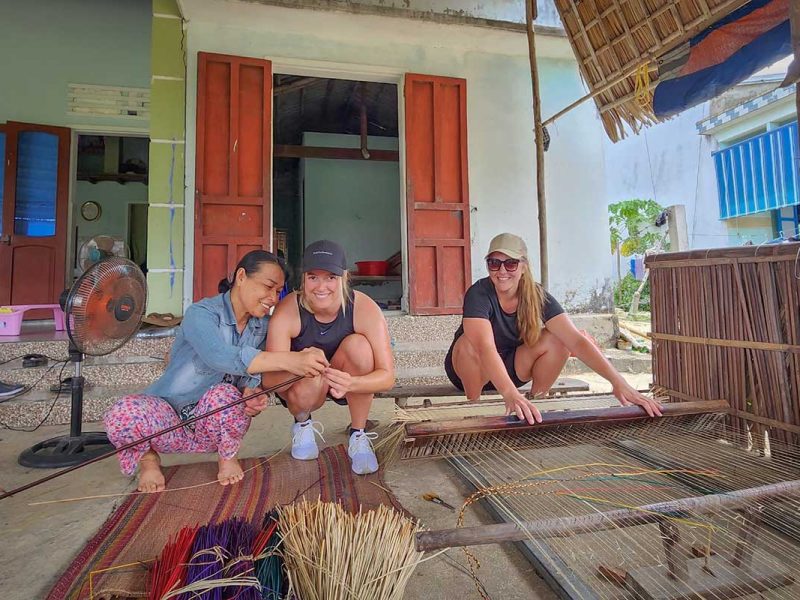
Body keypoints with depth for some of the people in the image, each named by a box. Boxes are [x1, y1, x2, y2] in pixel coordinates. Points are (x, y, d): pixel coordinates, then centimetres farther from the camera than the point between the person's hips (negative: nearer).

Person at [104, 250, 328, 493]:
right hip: (168, 416, -3)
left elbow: (252, 373, -5)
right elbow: (219, 357, -42)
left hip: (211, 425, 3)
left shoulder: (263, 324, -2)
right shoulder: (201, 313, -22)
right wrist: (289, 360, -51)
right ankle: (147, 457, 1)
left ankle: (228, 457, -1)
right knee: (123, 414, -34)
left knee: (224, 394, -32)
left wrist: (252, 391, -30)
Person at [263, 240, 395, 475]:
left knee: (358, 345, -30)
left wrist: (350, 383, -49)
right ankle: (303, 423, 6)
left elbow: (387, 376, -28)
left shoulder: (365, 309, -26)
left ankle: (358, 436, -11)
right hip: (300, 386, 0)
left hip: (353, 383, 1)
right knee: (305, 391, -35)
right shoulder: (287, 312, -26)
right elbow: (269, 380, -29)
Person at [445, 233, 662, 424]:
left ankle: (535, 404, -5)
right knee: (468, 342, -37)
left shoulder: (537, 297, -16)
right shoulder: (479, 294, -29)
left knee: (557, 339, -22)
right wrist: (510, 395, -60)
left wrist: (618, 382, -38)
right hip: (471, 371, -3)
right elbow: (485, 347, -45)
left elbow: (576, 340, -26)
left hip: (511, 366, 3)